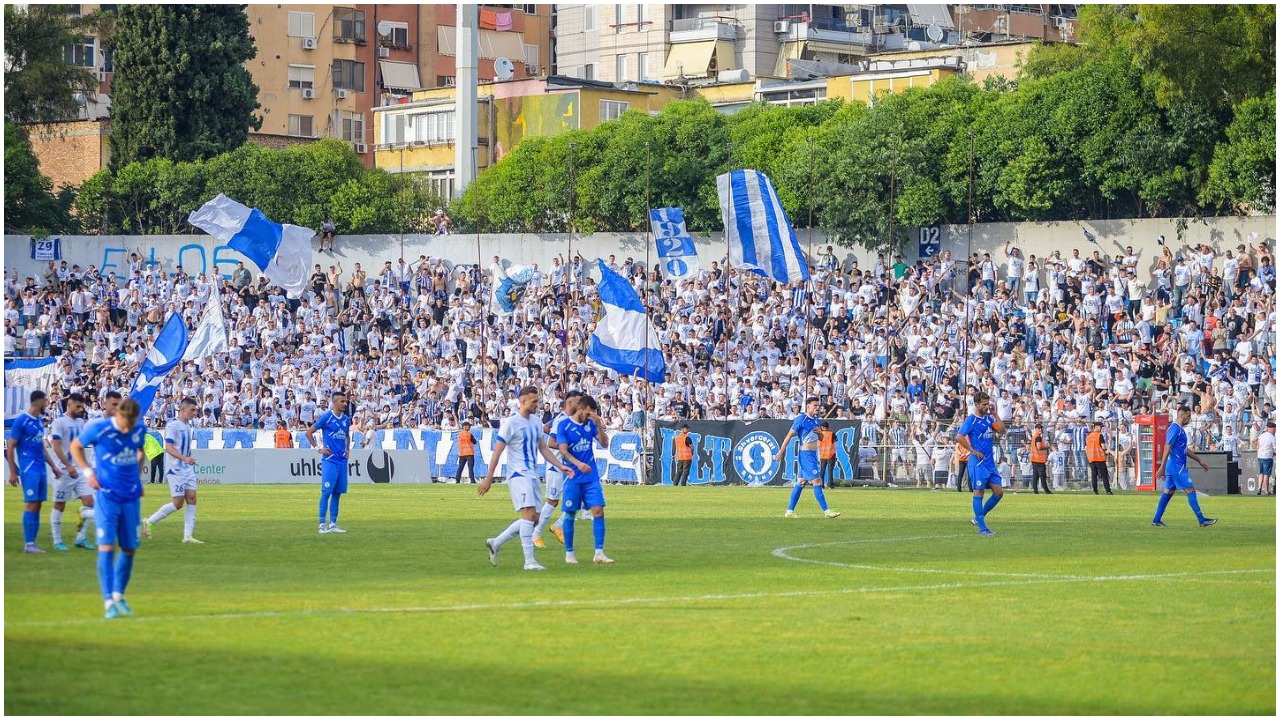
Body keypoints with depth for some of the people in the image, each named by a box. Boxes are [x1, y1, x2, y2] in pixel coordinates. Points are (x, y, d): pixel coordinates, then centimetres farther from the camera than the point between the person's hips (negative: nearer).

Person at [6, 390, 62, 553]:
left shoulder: (39, 422, 15)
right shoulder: (21, 421, -8)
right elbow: (10, 448, -7)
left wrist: (53, 466, 21)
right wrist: (13, 472, -10)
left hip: (41, 469, 8)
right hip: (29, 469, -8)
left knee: (38, 506, 5)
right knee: (32, 504, -11)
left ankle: (32, 543, 8)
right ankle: (29, 544, -9)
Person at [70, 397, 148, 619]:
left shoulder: (140, 430, 0)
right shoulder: (98, 428, -11)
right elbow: (75, 446, 5)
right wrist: (88, 472, -5)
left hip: (131, 498, 4)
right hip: (106, 495, -4)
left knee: (129, 549, 7)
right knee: (107, 546, -13)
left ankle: (119, 595, 25)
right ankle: (109, 602, -13)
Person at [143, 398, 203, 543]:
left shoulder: (186, 426, 14)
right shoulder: (173, 425, -13)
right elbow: (169, 447, -21)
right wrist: (184, 458, -31)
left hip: (187, 469, 9)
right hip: (176, 470, -9)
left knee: (191, 499, 0)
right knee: (178, 503, -8)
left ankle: (187, 536, 1)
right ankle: (149, 522, 5)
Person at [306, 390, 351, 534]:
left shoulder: (346, 419, 11)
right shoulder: (326, 417, -7)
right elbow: (309, 432, -3)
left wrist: (348, 449, 13)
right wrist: (318, 448, -6)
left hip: (342, 460, 6)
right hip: (330, 460, -6)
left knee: (337, 492, 7)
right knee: (326, 491, -9)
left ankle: (333, 524, 12)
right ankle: (322, 524, -6)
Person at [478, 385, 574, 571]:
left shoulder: (536, 423, 13)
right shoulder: (511, 423, -10)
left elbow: (544, 449, 20)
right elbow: (497, 451, -9)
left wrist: (561, 466, 9)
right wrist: (488, 478, -11)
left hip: (532, 475, 8)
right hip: (518, 474, -8)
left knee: (533, 519, 6)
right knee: (529, 513, -18)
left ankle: (496, 543, 21)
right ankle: (529, 561, -18)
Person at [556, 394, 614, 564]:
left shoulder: (591, 423, 7)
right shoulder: (564, 425, -5)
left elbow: (604, 444, 4)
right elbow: (563, 450, -13)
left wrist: (599, 425, -11)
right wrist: (578, 464, -28)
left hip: (591, 476, 4)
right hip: (573, 478, -4)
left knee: (598, 511, -6)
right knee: (571, 514, 2)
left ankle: (599, 553, -5)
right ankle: (569, 553, 14)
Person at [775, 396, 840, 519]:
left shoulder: (816, 421, 12)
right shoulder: (801, 419, -12)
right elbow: (789, 436, -11)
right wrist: (781, 452, -12)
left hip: (813, 454, 9)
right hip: (806, 454, -9)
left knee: (801, 483, 10)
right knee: (817, 481, -11)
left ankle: (789, 511, 13)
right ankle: (826, 511, -12)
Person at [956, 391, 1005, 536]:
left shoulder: (988, 419, 13)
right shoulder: (971, 420, -8)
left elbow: (1002, 430, 11)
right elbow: (959, 437, -17)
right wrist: (973, 451, -17)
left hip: (990, 461, 8)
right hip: (978, 462, -8)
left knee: (998, 492, 4)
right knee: (979, 492, -6)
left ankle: (979, 518, 20)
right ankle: (982, 528, -3)